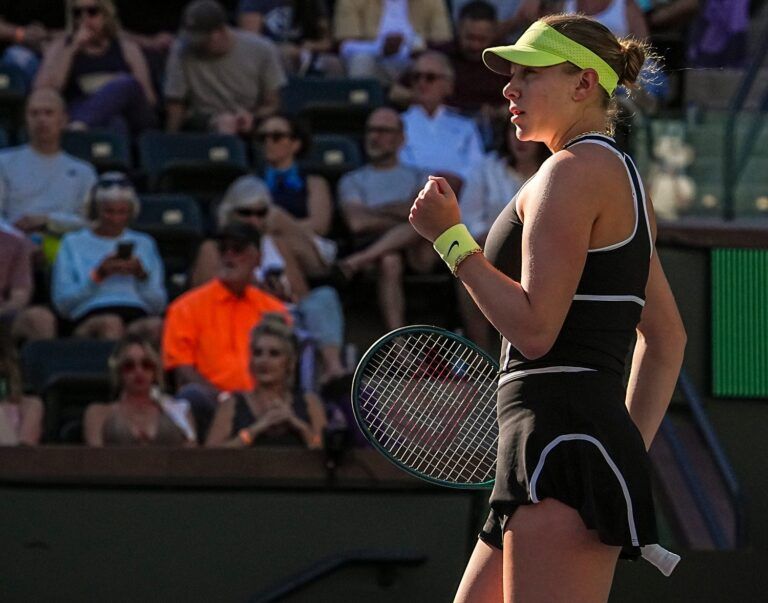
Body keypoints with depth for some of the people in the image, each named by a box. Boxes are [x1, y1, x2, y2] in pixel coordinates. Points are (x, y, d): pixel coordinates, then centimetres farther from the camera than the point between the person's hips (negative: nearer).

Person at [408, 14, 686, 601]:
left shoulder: (573, 170, -9)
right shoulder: (621, 179, 22)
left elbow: (533, 328, -17)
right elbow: (667, 339, 25)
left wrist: (451, 237, -8)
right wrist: (628, 454, 24)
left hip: (563, 442, -11)